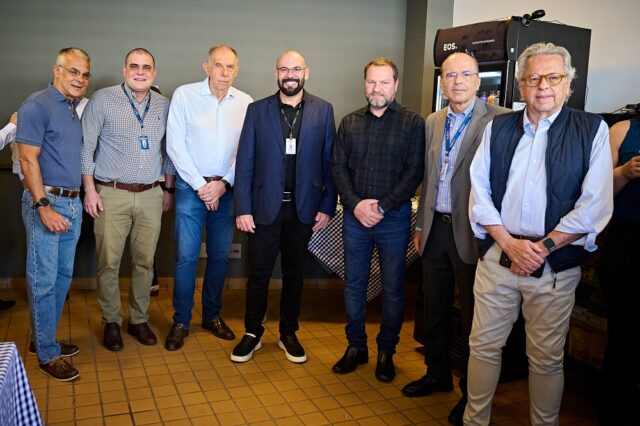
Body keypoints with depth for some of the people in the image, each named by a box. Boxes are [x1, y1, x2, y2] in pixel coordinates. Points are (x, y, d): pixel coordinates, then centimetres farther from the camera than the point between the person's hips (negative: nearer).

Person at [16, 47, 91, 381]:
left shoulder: (75, 109, 15)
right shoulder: (37, 106, -9)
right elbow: (28, 160, -14)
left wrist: (83, 197, 11)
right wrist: (44, 206, -20)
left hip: (72, 203, 8)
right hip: (46, 203, -8)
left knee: (63, 277, 14)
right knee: (44, 280, 0)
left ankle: (46, 339, 28)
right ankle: (48, 354, 10)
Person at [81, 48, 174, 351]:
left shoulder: (164, 106, 8)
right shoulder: (103, 100, -2)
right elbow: (86, 147, -2)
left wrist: (169, 190, 13)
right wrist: (90, 190, -6)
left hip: (150, 195, 3)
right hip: (111, 195, -3)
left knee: (145, 262, 8)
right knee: (108, 263, 2)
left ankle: (139, 320, 24)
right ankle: (111, 322, 19)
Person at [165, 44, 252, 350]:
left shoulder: (245, 103, 1)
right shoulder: (184, 95, -4)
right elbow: (175, 145, -6)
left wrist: (223, 184, -7)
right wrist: (201, 185, -9)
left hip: (226, 188, 2)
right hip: (191, 187, -2)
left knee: (220, 255, 10)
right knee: (186, 256, -1)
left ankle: (212, 315, 27)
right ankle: (181, 321, 15)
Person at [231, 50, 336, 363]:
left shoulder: (323, 111, 3)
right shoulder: (257, 110, 2)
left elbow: (329, 162, 2)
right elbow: (245, 163, -1)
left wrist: (327, 206, -2)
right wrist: (242, 209, -6)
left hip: (303, 208, 1)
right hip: (265, 207, 0)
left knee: (294, 274, 13)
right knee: (259, 273, 6)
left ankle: (288, 334, 28)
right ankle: (252, 334, 24)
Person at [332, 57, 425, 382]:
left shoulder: (412, 123, -1)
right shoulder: (350, 122, 9)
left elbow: (414, 171, -8)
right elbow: (338, 167, 5)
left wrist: (382, 207, -14)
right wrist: (355, 204, -10)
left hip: (394, 217, -3)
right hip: (355, 216, 3)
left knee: (393, 288, 6)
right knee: (353, 284, 10)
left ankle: (386, 352, 23)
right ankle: (356, 347, 26)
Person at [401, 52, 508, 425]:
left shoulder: (498, 119, -10)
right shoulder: (434, 122, 11)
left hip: (473, 232, -6)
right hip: (436, 227, 6)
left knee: (472, 314, 7)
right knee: (435, 307, 17)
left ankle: (472, 392, 24)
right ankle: (438, 374, 36)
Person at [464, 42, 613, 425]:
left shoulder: (592, 130, 0)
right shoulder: (498, 128, 8)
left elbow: (594, 205, -7)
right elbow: (479, 192, 3)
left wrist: (542, 247, -12)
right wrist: (509, 243, -9)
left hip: (555, 264, -2)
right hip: (497, 255, 2)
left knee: (547, 358, 9)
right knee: (484, 346, 11)